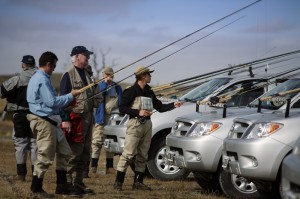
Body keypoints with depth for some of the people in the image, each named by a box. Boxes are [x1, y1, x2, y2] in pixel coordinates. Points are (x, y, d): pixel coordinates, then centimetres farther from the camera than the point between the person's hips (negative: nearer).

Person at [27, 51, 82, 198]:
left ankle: (62, 185, 20)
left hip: (50, 121, 11)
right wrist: (71, 96, -9)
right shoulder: (42, 80, -17)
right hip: (44, 121, -11)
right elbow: (52, 102, -21)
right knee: (45, 156, -4)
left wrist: (68, 102, 15)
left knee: (64, 152, 14)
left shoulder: (38, 78, 17)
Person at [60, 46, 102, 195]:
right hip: (75, 118, -9)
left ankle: (78, 183, 20)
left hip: (87, 117, 9)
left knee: (85, 153, 12)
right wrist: (65, 119, -20)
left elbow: (95, 96, 26)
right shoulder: (69, 75, -9)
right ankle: (68, 184, -4)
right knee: (74, 153, -10)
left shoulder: (86, 75, 17)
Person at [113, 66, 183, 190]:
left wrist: (173, 105, 5)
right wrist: (138, 112, -16)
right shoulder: (131, 91, -4)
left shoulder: (149, 92, 17)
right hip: (135, 124, -7)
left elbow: (159, 107, 19)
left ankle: (138, 182, 12)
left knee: (143, 156, 7)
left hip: (147, 124, 7)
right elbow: (122, 108, -8)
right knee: (128, 154, -12)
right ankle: (118, 182, -10)